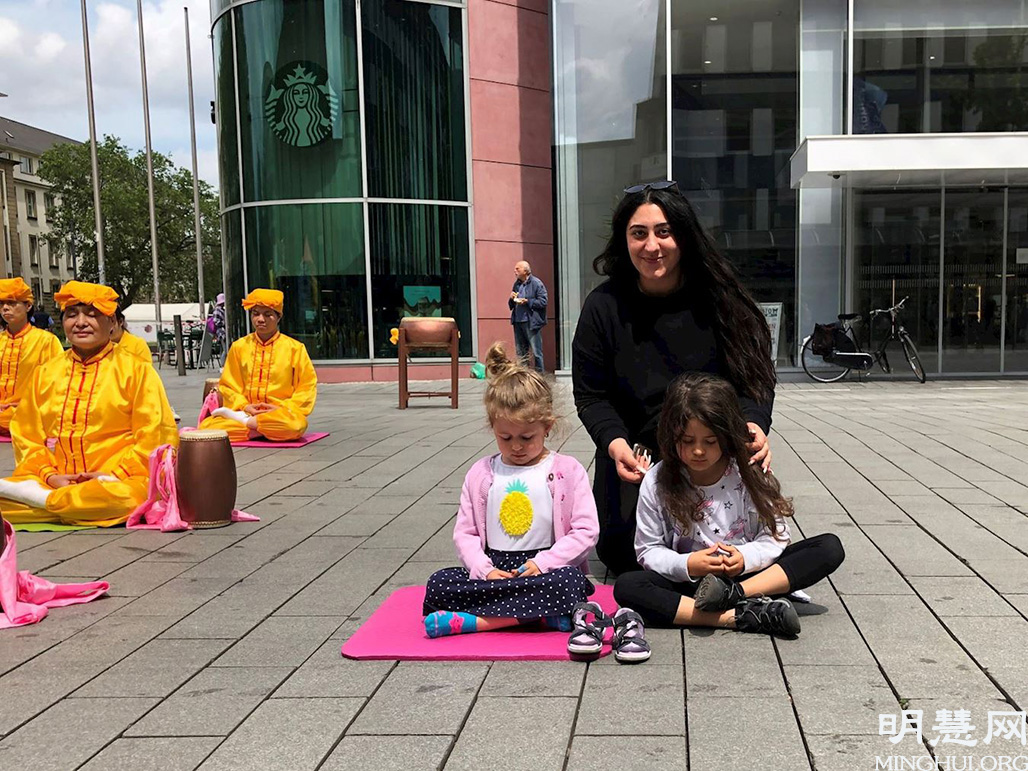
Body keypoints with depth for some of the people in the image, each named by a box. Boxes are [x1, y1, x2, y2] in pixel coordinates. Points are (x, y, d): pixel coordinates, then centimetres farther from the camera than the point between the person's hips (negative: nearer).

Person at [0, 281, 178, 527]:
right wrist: (49, 475, -4)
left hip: (117, 480, -2)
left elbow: (155, 436, -3)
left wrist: (114, 475, -13)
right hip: (56, 481, 2)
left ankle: (38, 498, -18)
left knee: (120, 496, -38)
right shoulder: (45, 373, 15)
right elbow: (26, 435, 13)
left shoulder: (136, 370, 3)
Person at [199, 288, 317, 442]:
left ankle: (240, 419, -16)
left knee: (296, 424, -38)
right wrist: (244, 406, -7)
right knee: (207, 426, -25)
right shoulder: (239, 346, 11)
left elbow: (307, 385, 2)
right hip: (247, 411, 1)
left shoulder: (295, 348, 4)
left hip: (279, 414, -1)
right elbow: (227, 384, 11)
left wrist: (284, 409, -11)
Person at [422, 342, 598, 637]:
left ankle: (468, 621, -29)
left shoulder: (567, 470, 2)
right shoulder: (481, 474, 10)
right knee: (438, 585, -23)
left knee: (571, 581, -36)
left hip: (545, 568, -1)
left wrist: (542, 563, -15)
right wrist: (485, 570, -11)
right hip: (493, 569, 2)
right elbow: (465, 532, 8)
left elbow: (586, 530, -3)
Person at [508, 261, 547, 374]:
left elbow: (543, 302, -13)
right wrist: (512, 299, -1)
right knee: (520, 352, 13)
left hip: (531, 323, -7)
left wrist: (527, 301, -19)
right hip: (518, 322, 7)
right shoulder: (517, 284, 14)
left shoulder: (536, 283, -7)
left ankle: (540, 373, 5)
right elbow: (510, 304, 21)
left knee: (536, 352, -3)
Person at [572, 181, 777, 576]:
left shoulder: (720, 299, -8)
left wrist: (753, 425, -25)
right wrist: (615, 442, -21)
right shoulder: (603, 306, -7)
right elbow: (590, 395, -3)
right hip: (635, 458, 0)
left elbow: (753, 378, -4)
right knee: (621, 554, -9)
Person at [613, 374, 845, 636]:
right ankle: (745, 617, -35)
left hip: (747, 573, 1)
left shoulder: (751, 473, -4)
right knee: (626, 586, -30)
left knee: (830, 548, -16)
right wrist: (686, 565, -22)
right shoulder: (657, 482, -6)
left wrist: (745, 558, -22)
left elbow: (775, 536, -1)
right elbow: (648, 550, -2)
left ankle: (734, 594, -30)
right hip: (688, 581, -1)